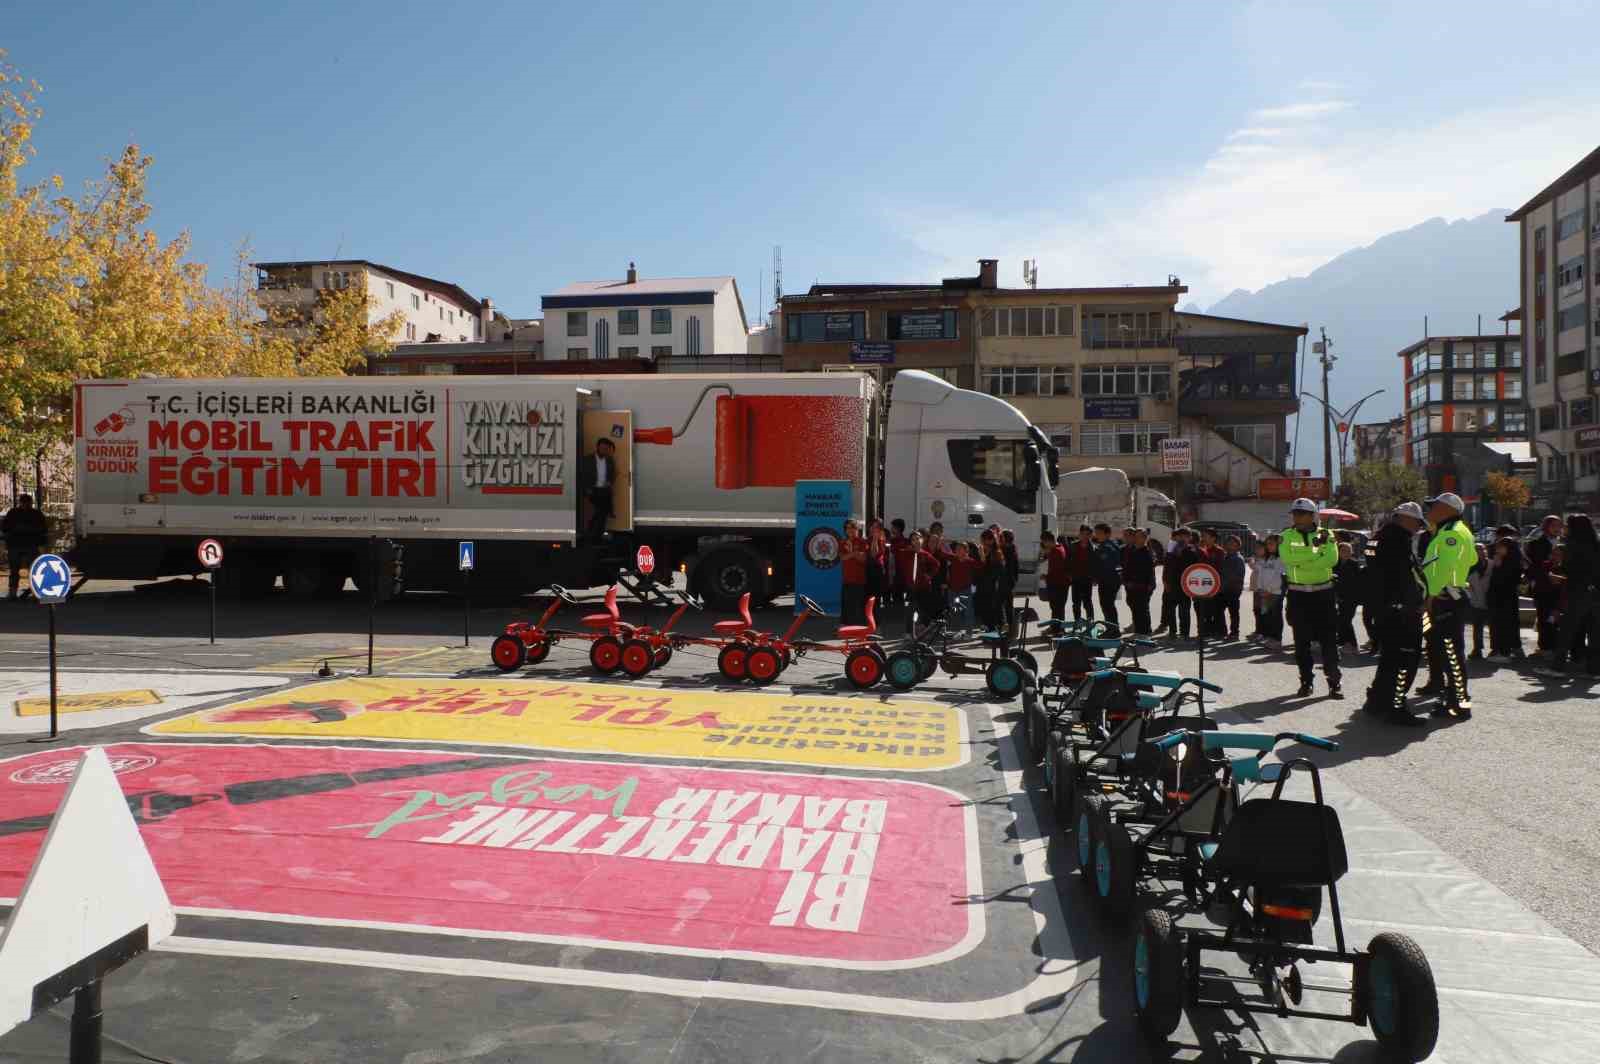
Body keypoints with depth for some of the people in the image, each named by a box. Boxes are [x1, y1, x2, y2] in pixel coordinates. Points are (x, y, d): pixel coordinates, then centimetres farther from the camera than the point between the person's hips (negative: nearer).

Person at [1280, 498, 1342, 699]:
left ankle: (1334, 682, 6)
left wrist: (1301, 562, -20)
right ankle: (1306, 682, 17)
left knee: (1329, 639, -1)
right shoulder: (1287, 536, 1)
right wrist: (1314, 549, -21)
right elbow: (1287, 558, -17)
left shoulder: (1324, 535, 1)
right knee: (1302, 641, 7)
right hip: (1298, 594, 1)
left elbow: (1332, 559, -14)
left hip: (1323, 593, -1)